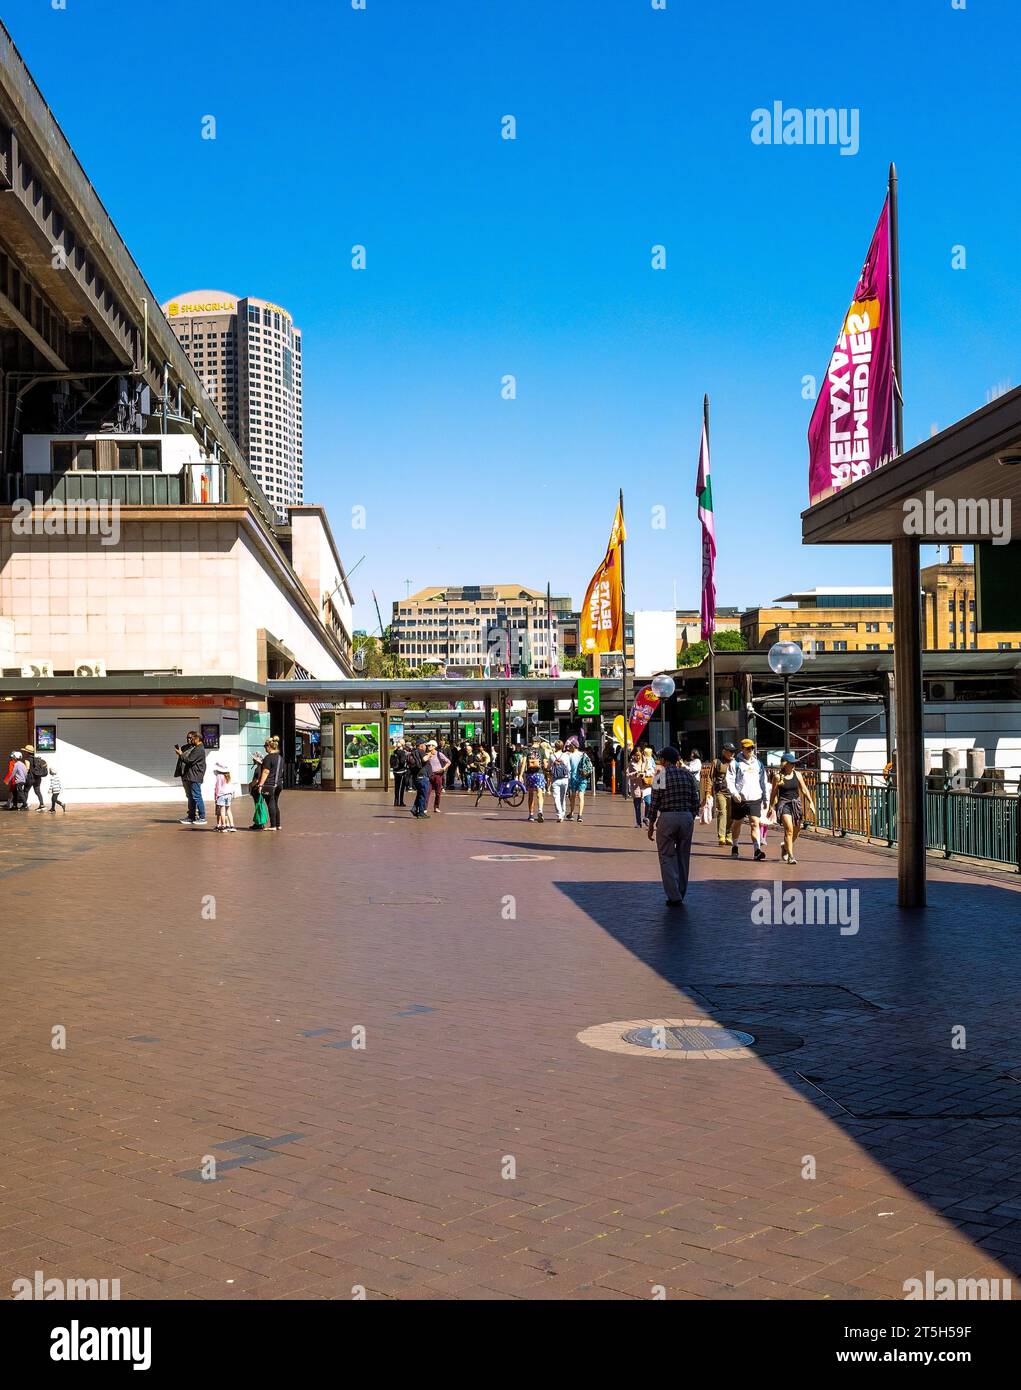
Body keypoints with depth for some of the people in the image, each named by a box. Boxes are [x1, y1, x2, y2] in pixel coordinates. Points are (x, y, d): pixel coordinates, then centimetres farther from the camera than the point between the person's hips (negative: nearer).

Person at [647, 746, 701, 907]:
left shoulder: (661, 775, -4)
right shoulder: (688, 775, 8)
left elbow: (655, 803, -5)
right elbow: (695, 802, 8)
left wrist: (651, 826, 2)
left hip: (667, 817, -4)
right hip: (687, 817, 4)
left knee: (667, 857, 2)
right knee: (683, 857, 13)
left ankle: (674, 897, -4)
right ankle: (681, 893, 20)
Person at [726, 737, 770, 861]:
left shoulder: (759, 764, 14)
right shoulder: (735, 763, 1)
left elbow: (764, 783, 19)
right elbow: (730, 780, -5)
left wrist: (766, 799, 16)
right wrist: (734, 793, -19)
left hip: (755, 799, 2)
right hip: (739, 799, -2)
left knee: (755, 824, -10)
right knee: (737, 823, 11)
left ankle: (757, 850, -15)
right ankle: (734, 846, 30)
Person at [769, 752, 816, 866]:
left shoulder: (797, 774, 5)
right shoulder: (779, 776, -5)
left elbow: (804, 789, 7)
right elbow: (774, 793, 4)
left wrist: (811, 802, -1)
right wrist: (771, 806, 6)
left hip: (796, 804, 4)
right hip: (783, 804, -4)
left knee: (796, 831, 10)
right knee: (789, 829, -17)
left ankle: (785, 847, 39)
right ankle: (790, 856, -14)